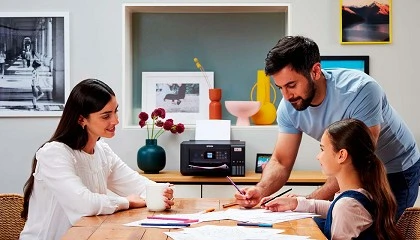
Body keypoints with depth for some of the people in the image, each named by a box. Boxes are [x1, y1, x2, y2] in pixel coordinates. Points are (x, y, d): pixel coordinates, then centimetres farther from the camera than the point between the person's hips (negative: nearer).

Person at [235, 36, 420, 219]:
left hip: (396, 172, -5)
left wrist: (308, 201, -40)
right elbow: (281, 161, -8)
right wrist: (260, 190, -30)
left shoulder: (359, 90, -32)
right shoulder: (289, 106, -14)